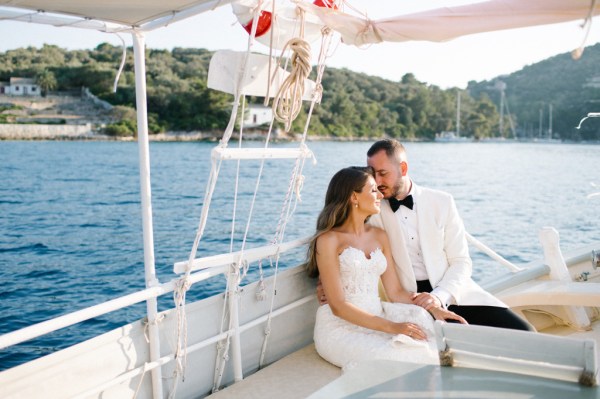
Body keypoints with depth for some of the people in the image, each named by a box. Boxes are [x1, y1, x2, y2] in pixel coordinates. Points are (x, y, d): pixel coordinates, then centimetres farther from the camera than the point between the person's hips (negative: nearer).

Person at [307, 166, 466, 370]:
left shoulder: (379, 236, 13)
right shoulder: (329, 240, -8)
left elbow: (395, 292, 10)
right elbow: (338, 306, -14)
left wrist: (434, 308, -6)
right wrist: (391, 327, -21)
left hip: (377, 319, 7)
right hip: (342, 328, -7)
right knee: (400, 359, -32)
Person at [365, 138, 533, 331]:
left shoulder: (442, 202, 5)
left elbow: (461, 261, 2)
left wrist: (439, 296, -14)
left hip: (452, 293, 2)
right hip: (406, 301, -2)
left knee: (522, 332, -12)